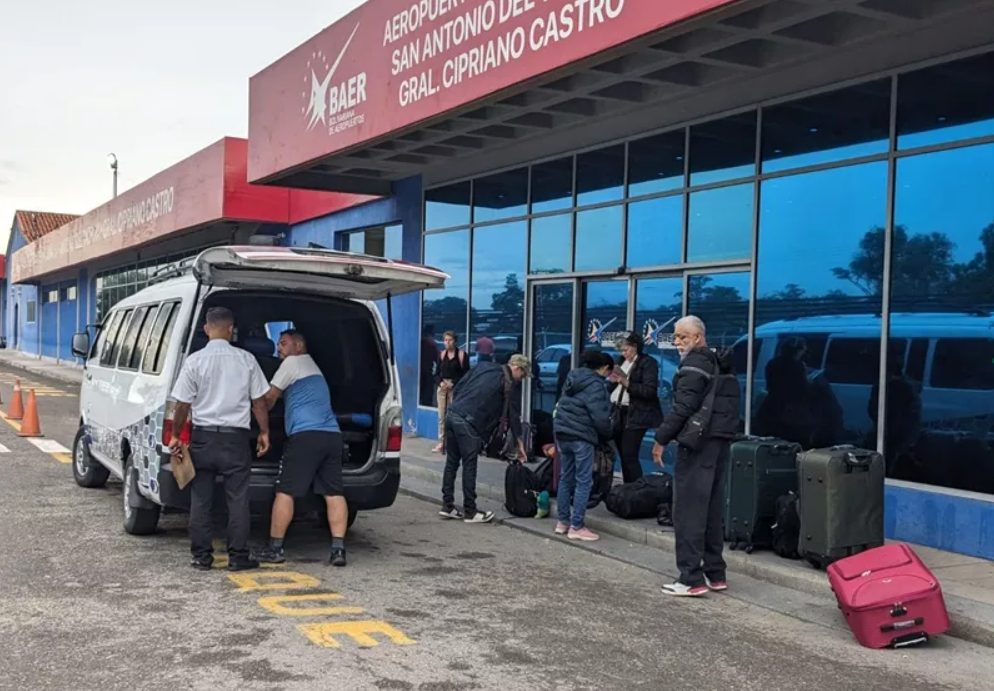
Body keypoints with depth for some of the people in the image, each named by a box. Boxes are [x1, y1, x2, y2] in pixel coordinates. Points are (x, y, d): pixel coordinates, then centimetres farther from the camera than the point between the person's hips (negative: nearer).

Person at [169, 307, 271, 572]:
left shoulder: (195, 361, -5)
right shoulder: (246, 359, -2)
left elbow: (183, 404, -4)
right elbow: (259, 401, 1)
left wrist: (175, 435, 8)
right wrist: (264, 432, 13)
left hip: (203, 437, 0)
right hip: (236, 438, 0)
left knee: (201, 500, 9)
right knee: (238, 500, 6)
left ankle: (202, 557, 12)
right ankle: (238, 556, 8)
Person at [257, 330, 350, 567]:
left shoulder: (292, 362, 6)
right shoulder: (313, 366, 31)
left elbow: (270, 397, 8)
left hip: (305, 434, -7)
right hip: (332, 434, 7)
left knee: (285, 491, 0)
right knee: (334, 493, 3)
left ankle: (275, 548, 3)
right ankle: (338, 548, -3)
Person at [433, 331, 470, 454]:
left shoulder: (461, 354, -4)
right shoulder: (442, 354, 10)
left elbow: (466, 373, -6)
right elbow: (438, 371, 13)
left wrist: (453, 383, -14)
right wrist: (441, 382, -6)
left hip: (455, 388, -4)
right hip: (442, 387, 4)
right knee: (441, 416, 4)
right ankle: (441, 443, 8)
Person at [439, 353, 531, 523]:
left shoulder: (483, 367, 19)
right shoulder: (510, 384, 2)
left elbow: (457, 389, 17)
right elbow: (513, 415, 7)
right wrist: (520, 444, 15)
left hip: (451, 414, 7)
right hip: (469, 423, -7)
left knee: (451, 462, 12)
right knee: (469, 466, 0)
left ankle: (447, 506, 18)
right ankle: (470, 512, 6)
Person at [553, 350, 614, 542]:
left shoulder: (573, 380, 14)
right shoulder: (595, 385, -13)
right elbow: (600, 416, -17)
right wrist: (607, 435, 0)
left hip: (562, 433, 8)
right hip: (582, 437, -8)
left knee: (566, 478, 16)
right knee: (583, 481, -2)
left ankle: (563, 522, 21)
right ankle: (576, 527, -1)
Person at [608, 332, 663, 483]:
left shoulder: (648, 363, -6)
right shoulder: (622, 361, 14)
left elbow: (650, 391, -15)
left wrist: (626, 383, -19)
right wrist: (614, 380, -2)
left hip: (636, 415, -7)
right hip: (620, 413, 7)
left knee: (629, 456, -10)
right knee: (623, 455, 7)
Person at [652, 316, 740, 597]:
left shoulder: (694, 364, -11)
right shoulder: (721, 365, 18)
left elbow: (683, 407, -19)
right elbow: (729, 407, 17)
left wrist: (661, 439, -15)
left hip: (697, 445, -9)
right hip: (722, 443, 9)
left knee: (689, 510, -6)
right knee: (713, 509, 15)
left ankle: (691, 579, -6)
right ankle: (715, 574, 21)